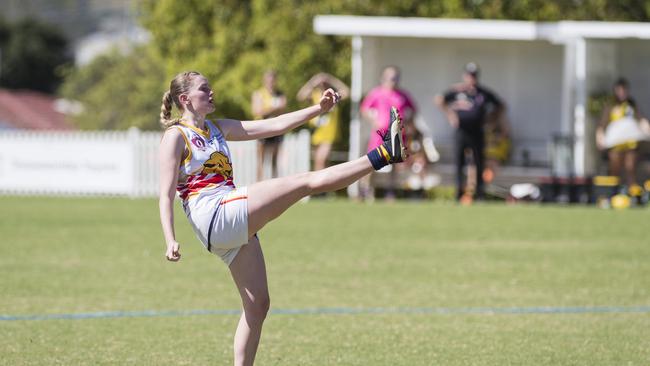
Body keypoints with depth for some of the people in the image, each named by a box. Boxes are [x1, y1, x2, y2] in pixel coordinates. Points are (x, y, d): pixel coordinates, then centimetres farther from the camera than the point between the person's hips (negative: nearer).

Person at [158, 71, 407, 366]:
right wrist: (170, 241, -21)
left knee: (258, 303, 7)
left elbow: (274, 126, 18)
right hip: (215, 217, -9)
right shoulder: (175, 137, 0)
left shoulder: (217, 129, 22)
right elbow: (166, 196, -7)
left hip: (235, 226, 9)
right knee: (308, 182, -14)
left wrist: (319, 109, 10)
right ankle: (383, 154, -17)